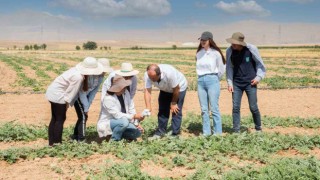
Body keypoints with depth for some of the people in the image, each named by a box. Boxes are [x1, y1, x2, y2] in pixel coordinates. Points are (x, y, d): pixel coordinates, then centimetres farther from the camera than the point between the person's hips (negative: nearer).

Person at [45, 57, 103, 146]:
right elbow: (71, 91, -18)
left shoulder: (77, 70, 2)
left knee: (54, 119, 15)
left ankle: (51, 142, 22)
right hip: (58, 95, -10)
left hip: (53, 92, 10)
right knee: (60, 119, -1)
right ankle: (57, 142, 5)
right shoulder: (78, 77, -25)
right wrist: (67, 103, -8)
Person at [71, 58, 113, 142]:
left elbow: (95, 90, -4)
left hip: (85, 94, 7)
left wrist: (88, 105, -7)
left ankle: (75, 136, 25)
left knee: (83, 116, 9)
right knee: (83, 116, -12)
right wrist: (86, 108, -20)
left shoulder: (101, 76, -11)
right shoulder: (88, 75, -32)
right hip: (77, 94, -7)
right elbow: (82, 92, -26)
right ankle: (81, 139, -6)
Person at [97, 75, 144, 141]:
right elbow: (118, 115, -28)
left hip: (122, 121, 7)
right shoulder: (108, 99, -24)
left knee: (138, 131, -13)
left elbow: (131, 109, -3)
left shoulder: (125, 93, -3)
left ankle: (119, 133, 10)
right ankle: (114, 139, -10)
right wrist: (134, 116, -32)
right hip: (107, 124, -6)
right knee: (124, 121, -36)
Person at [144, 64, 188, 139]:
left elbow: (176, 89, -27)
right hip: (165, 89, 5)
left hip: (179, 87, -5)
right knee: (162, 110, 3)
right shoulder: (148, 75, -30)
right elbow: (147, 91, -28)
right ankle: (159, 133, 13)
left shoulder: (169, 73, -43)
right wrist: (148, 108, -40)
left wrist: (173, 103, -13)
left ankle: (175, 134, -2)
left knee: (176, 110, -10)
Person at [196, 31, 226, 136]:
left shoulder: (215, 53, -4)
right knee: (204, 109, 6)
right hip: (201, 81, 5)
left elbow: (222, 69, 3)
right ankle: (206, 132, 12)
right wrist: (201, 78, 12)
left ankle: (218, 133, 0)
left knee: (214, 108, -6)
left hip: (212, 81, -5)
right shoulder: (199, 53, 10)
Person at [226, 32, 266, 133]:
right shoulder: (230, 51, -5)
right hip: (236, 84, 2)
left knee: (253, 107, 1)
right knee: (235, 107, -3)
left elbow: (259, 63, 2)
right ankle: (236, 131, 5)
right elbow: (229, 67, 5)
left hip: (250, 83, -2)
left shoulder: (251, 49, -12)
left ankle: (258, 128, 23)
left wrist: (258, 77, -5)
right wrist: (229, 83, 1)